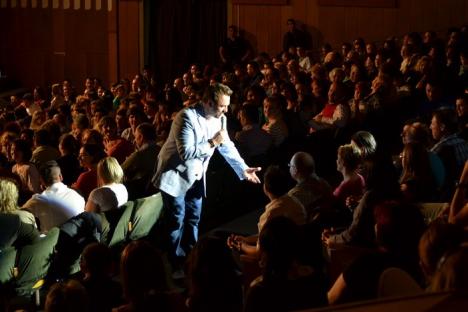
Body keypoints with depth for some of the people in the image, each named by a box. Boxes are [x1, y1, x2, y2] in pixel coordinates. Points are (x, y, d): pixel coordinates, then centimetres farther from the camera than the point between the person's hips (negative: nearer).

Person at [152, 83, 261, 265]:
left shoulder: (219, 119, -2)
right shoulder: (187, 117, -25)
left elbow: (227, 147, 7)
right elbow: (186, 153, -31)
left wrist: (243, 169, 0)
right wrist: (212, 143, -26)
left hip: (195, 175, 7)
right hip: (175, 175, -7)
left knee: (193, 218, 12)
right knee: (176, 220, -2)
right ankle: (171, 260, 11)